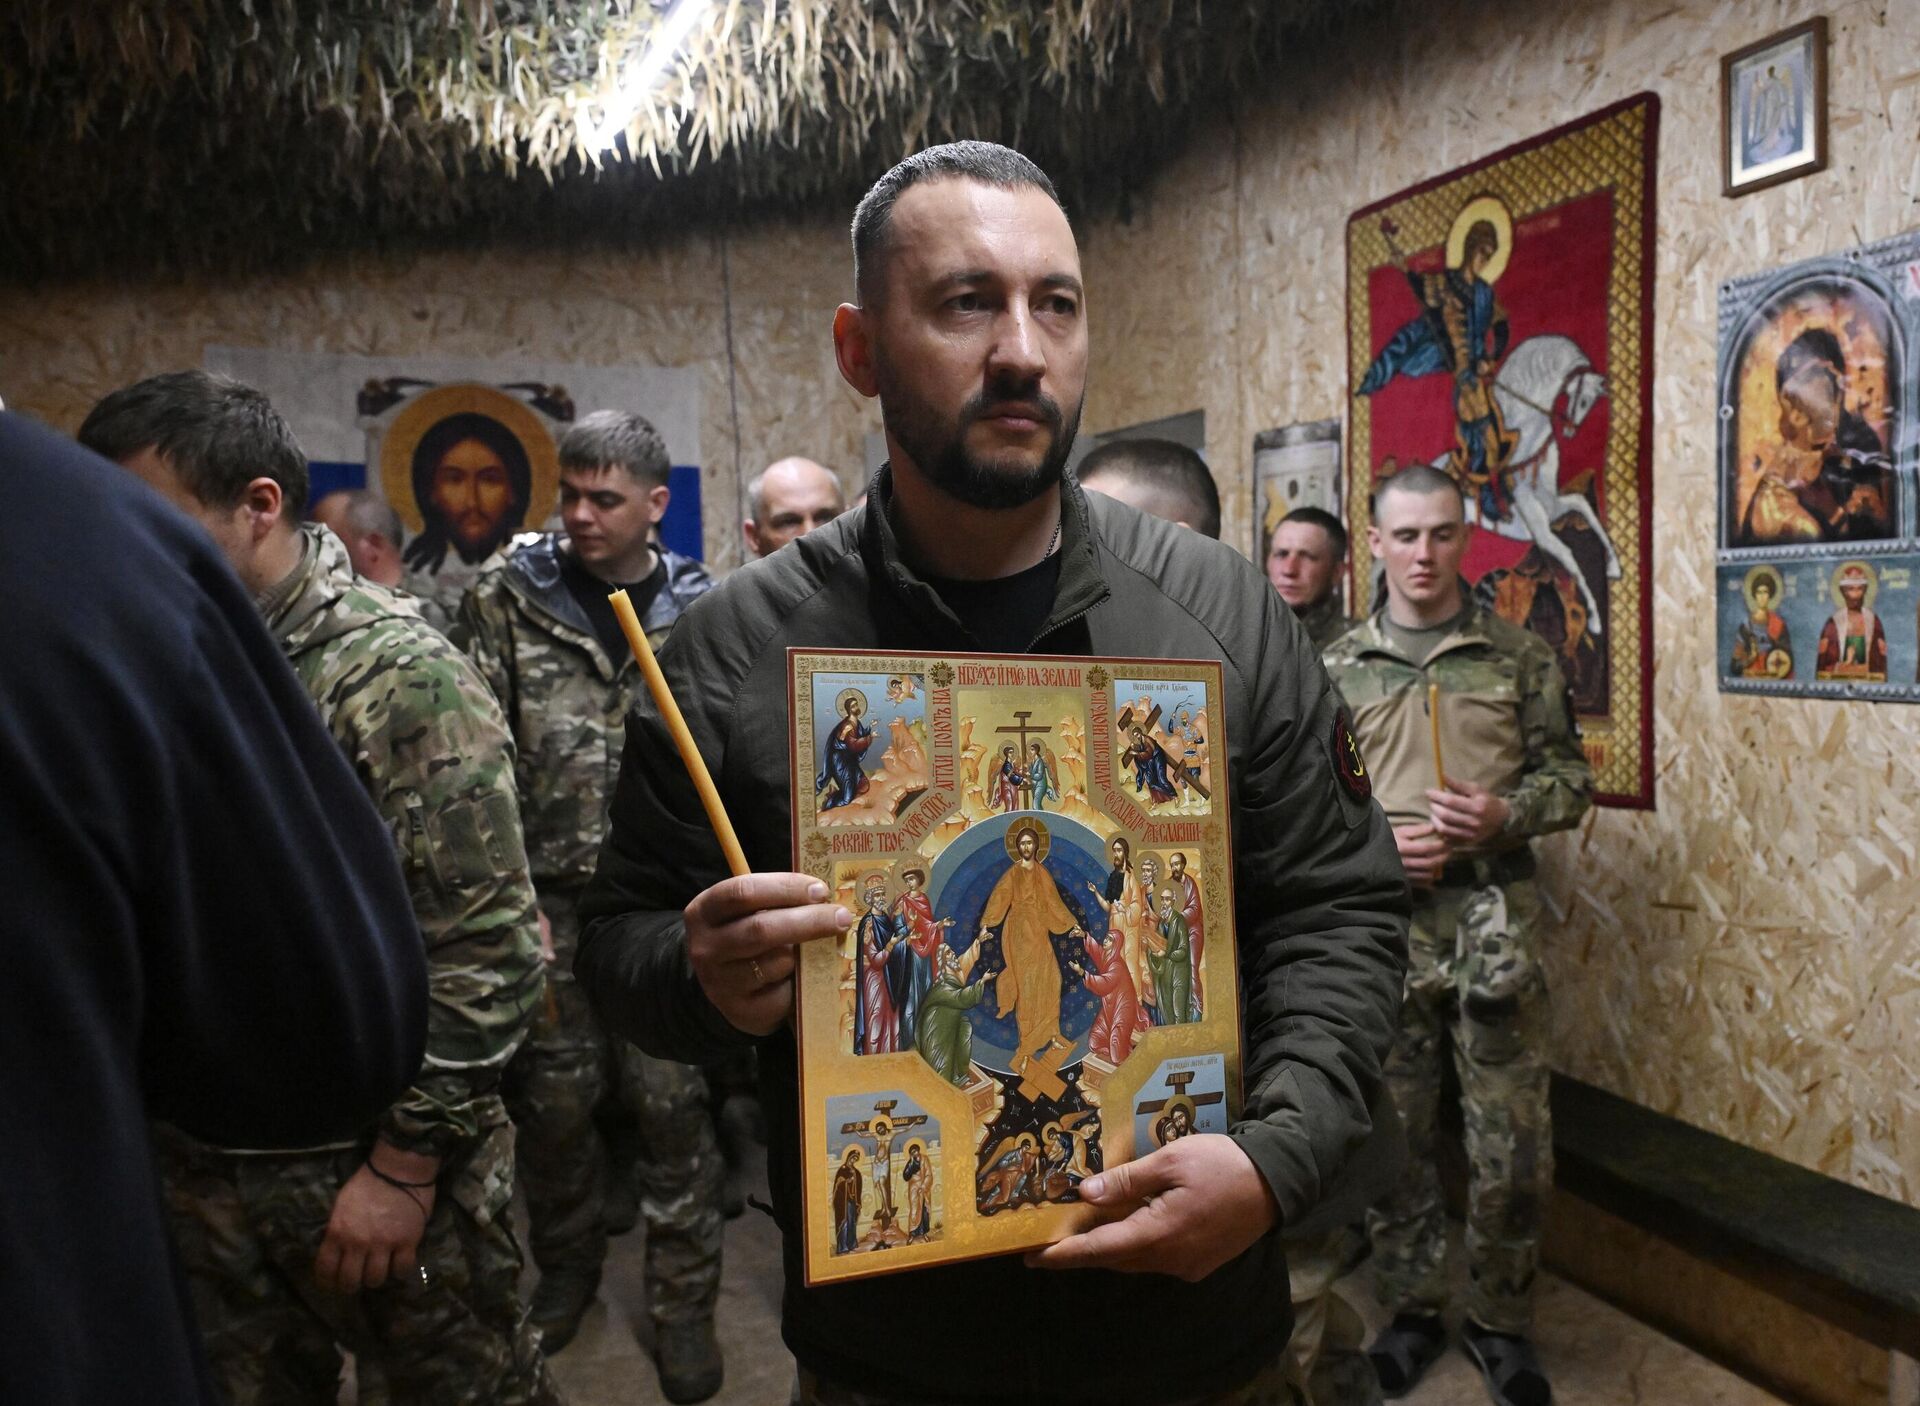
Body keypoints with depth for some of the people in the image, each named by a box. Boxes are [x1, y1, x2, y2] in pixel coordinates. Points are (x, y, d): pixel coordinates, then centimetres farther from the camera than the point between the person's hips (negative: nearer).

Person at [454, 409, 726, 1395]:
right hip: (550, 900, 1)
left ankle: (683, 1305, 23)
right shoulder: (509, 600, 1)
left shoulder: (699, 611, 1)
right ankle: (567, 1265, 39)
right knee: (555, 1100, 14)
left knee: (671, 1102, 6)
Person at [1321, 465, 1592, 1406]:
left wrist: (1503, 816, -13)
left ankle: (1501, 1321, 29)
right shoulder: (1337, 668, 4)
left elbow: (1570, 780, 5)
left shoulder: (1520, 656, 3)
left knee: (1513, 1143, 6)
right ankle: (1412, 1310, 31)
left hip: (1495, 922, 0)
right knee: (1391, 1134, 11)